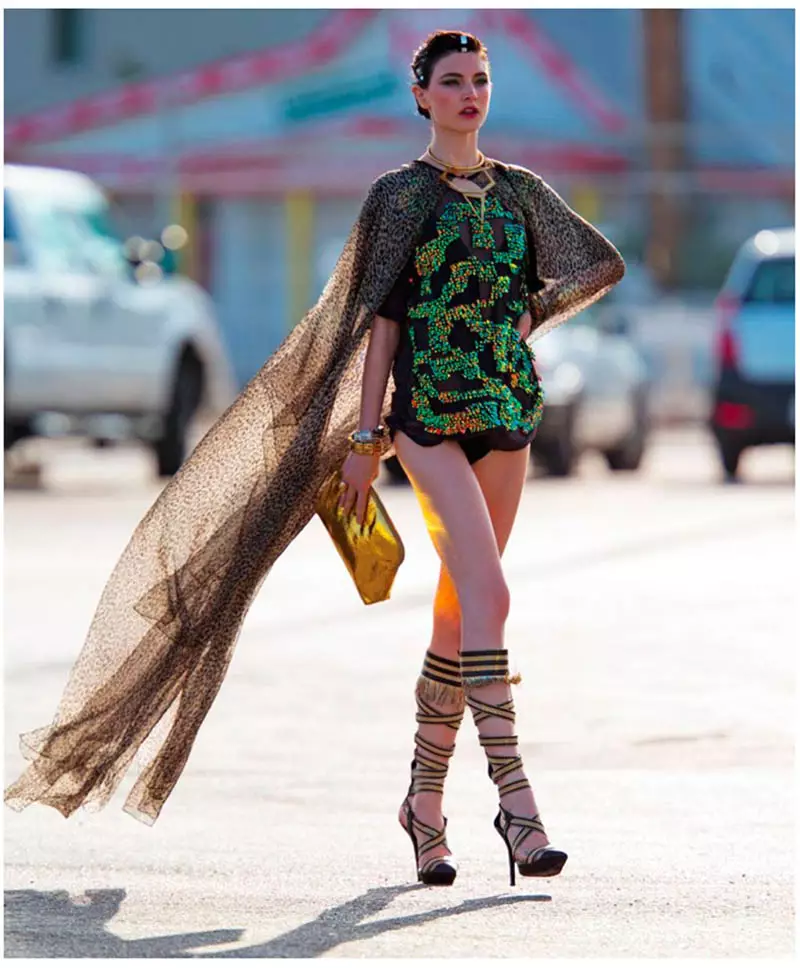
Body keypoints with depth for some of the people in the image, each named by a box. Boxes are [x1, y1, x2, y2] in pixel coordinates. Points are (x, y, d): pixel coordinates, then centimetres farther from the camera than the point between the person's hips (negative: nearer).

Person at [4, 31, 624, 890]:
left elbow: (602, 263, 26)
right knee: (487, 594, -19)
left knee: (459, 612, 7)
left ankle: (425, 796, 18)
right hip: (429, 415, -5)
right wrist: (365, 437, -6)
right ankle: (515, 801, -23)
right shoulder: (399, 195, 1)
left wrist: (531, 317, 14)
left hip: (508, 409, 5)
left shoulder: (518, 191, 12)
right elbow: (379, 321, -2)